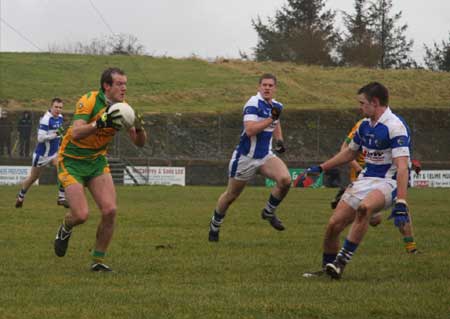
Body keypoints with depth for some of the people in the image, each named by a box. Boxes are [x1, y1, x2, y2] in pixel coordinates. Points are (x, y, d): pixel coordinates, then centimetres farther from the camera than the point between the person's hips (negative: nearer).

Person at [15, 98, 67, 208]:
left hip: (54, 152, 6)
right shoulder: (46, 119, -24)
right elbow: (40, 138, -28)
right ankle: (20, 197, 36)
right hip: (42, 154, -6)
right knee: (32, 178, 12)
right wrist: (55, 134, -33)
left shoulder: (60, 117, 1)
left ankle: (61, 198, -15)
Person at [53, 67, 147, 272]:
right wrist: (100, 123, -48)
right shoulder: (89, 101, -21)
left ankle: (98, 260, 5)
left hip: (97, 161, 5)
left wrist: (139, 128, -24)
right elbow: (76, 133, -34)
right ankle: (65, 230, 23)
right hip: (72, 162, -5)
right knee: (81, 215, -15)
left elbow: (139, 143, -2)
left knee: (110, 210, -11)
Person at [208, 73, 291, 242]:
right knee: (231, 195, 10)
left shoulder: (276, 105, 5)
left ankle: (269, 212, 3)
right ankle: (215, 225, 36)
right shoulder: (254, 104, -20)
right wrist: (271, 118, -30)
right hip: (246, 157, -6)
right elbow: (250, 130, -32)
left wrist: (279, 140, 13)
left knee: (285, 180, -21)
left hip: (266, 156, 6)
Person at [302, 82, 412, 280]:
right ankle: (326, 268, 17)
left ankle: (341, 262, -34)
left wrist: (401, 204, -34)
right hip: (365, 180, 8)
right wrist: (321, 168, 31)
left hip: (388, 183, -8)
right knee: (334, 225, -3)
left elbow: (402, 167, -25)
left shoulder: (394, 127, -16)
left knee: (364, 207, -38)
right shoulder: (365, 125, 10)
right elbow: (350, 152, 29)